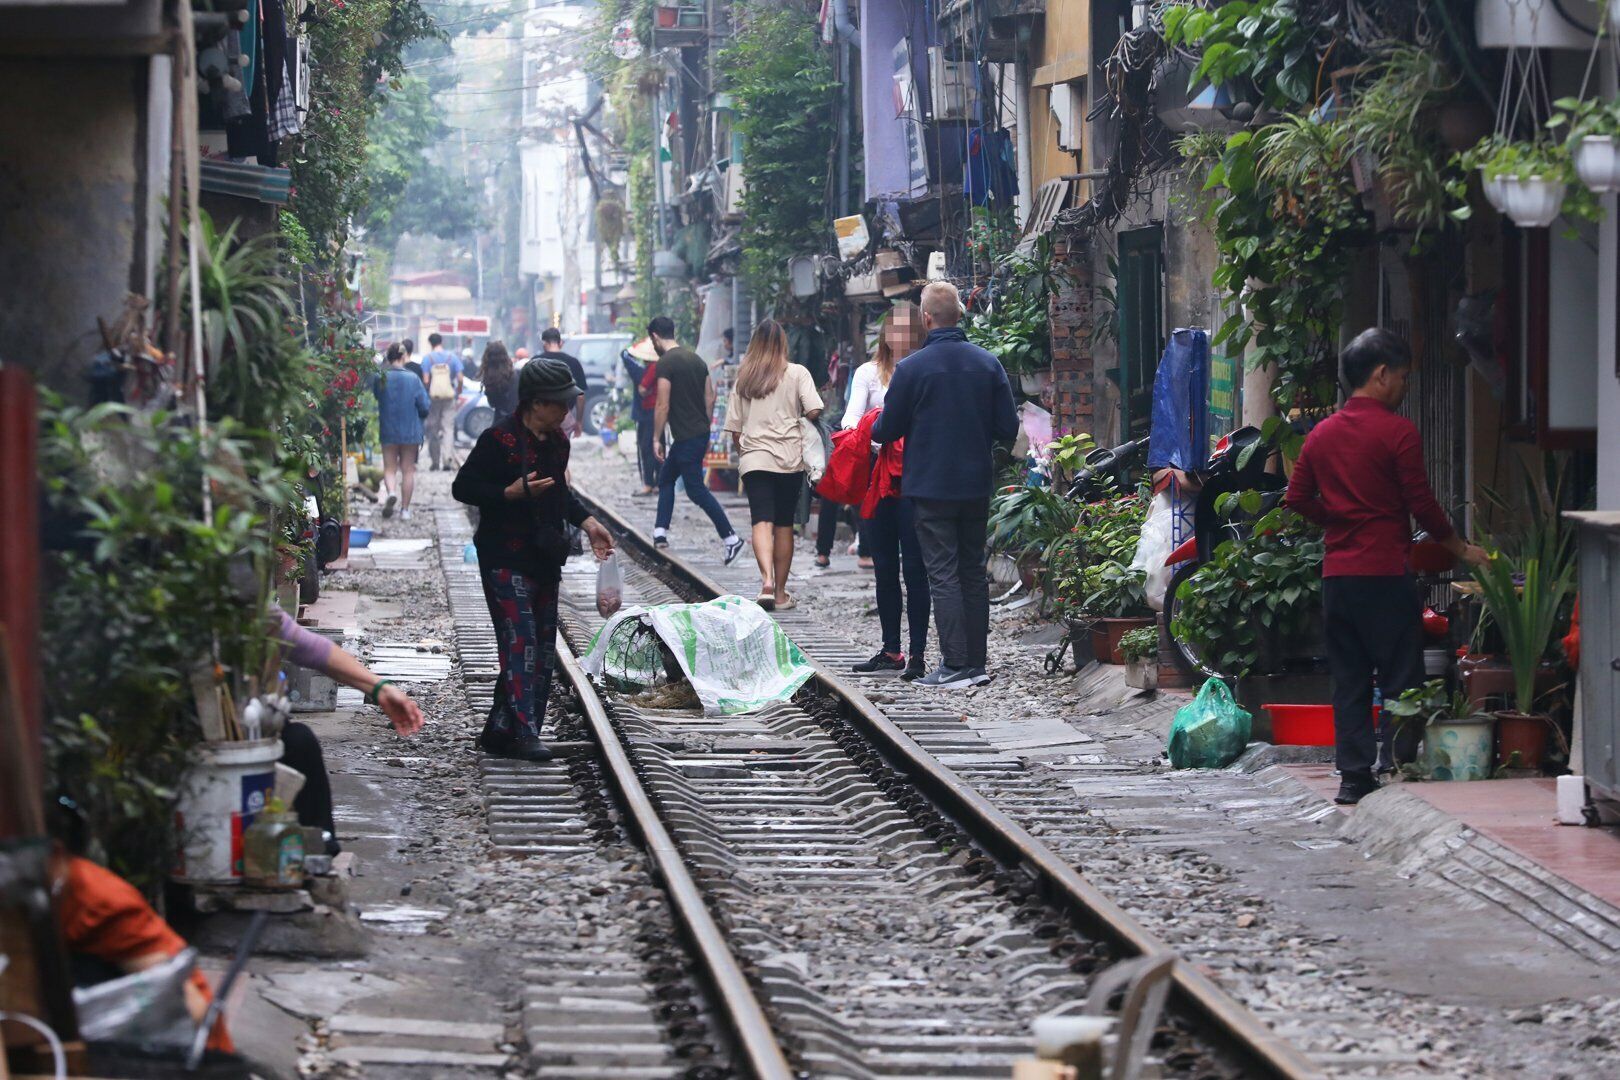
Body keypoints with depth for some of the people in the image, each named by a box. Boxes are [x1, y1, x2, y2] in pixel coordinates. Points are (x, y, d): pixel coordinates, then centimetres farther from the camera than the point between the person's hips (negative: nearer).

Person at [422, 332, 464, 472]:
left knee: (433, 430, 8)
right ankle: (448, 459, -15)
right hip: (450, 397, 1)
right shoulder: (452, 357, 2)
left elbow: (426, 380, -9)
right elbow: (460, 378, -2)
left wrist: (425, 395, 4)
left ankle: (434, 462, 11)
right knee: (448, 428, 1)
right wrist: (458, 393, 11)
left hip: (433, 397, -1)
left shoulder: (427, 358, -3)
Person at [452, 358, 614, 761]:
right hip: (505, 558, -8)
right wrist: (512, 492, -21)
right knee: (521, 642, -15)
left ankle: (499, 731, 14)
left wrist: (587, 523, 15)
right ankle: (524, 734, -17)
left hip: (545, 558, 8)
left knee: (544, 649, 8)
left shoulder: (557, 442, 11)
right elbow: (463, 487, -11)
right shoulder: (500, 440, -13)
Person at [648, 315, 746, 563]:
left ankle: (731, 538, -6)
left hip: (686, 438, -9)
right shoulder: (696, 359, 12)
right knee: (666, 478, 19)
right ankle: (660, 532, 16)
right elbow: (710, 399, 15)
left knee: (696, 489, -4)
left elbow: (663, 406, -18)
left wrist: (656, 439, -11)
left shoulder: (665, 363, -14)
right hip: (700, 434, 9)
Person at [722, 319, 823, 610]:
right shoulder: (796, 373, -1)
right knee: (784, 524, 8)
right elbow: (814, 411, -11)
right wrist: (796, 419, 11)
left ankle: (767, 579, -32)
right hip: (790, 458, -1)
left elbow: (734, 428, 9)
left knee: (762, 521, -9)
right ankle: (781, 593, 12)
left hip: (753, 458, 1)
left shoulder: (743, 378, 8)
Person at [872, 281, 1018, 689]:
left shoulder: (911, 368, -12)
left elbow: (888, 430, -4)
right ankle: (977, 662, 14)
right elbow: (1008, 427, 1)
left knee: (943, 574, -2)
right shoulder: (988, 364, -1)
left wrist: (871, 431, 19)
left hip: (931, 487, -4)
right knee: (973, 571, 13)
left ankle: (955, 665, -6)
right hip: (977, 485, 4)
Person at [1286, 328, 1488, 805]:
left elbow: (1298, 497, 11)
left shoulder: (1322, 434, 9)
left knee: (1349, 680, 10)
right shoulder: (1398, 431, -9)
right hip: (1384, 572, -6)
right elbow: (1421, 503, -8)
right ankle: (1396, 770, -2)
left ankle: (1353, 775, 10)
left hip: (1336, 573, 6)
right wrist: (1461, 549, 4)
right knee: (1400, 677, 1)